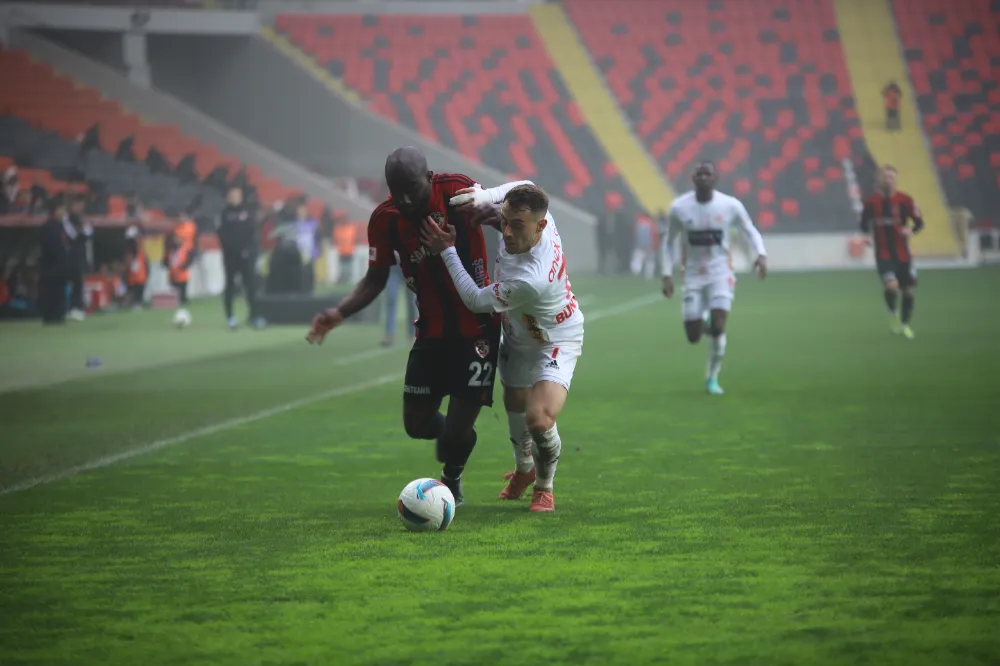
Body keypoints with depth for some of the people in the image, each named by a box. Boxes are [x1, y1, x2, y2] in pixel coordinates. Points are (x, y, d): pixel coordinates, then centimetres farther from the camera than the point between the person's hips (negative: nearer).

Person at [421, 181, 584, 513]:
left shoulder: (529, 280, -44)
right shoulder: (540, 218, -25)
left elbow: (476, 300, -28)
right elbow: (526, 186, 2)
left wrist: (447, 251, -23)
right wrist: (487, 195, -16)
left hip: (555, 342, -8)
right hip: (518, 337, 8)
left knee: (539, 420, -26)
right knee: (514, 406, 25)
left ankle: (544, 487, 5)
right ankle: (524, 469, 56)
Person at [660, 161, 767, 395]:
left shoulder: (730, 205, -8)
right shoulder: (679, 208, -6)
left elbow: (750, 231, 5)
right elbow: (668, 242, 7)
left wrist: (761, 254, -13)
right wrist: (667, 274, -1)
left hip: (721, 273, -1)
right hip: (693, 277, 1)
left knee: (717, 327, -18)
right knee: (693, 337, -3)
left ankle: (712, 378, 2)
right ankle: (703, 321, 36)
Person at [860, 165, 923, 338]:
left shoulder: (905, 200, -4)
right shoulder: (871, 202, -2)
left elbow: (919, 222, 0)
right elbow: (864, 225, 12)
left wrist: (911, 231, -21)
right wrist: (868, 232, -10)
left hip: (903, 254, 1)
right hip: (883, 254, -1)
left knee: (908, 291, 7)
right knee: (891, 286, -24)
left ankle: (905, 324, 31)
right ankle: (893, 313, 7)